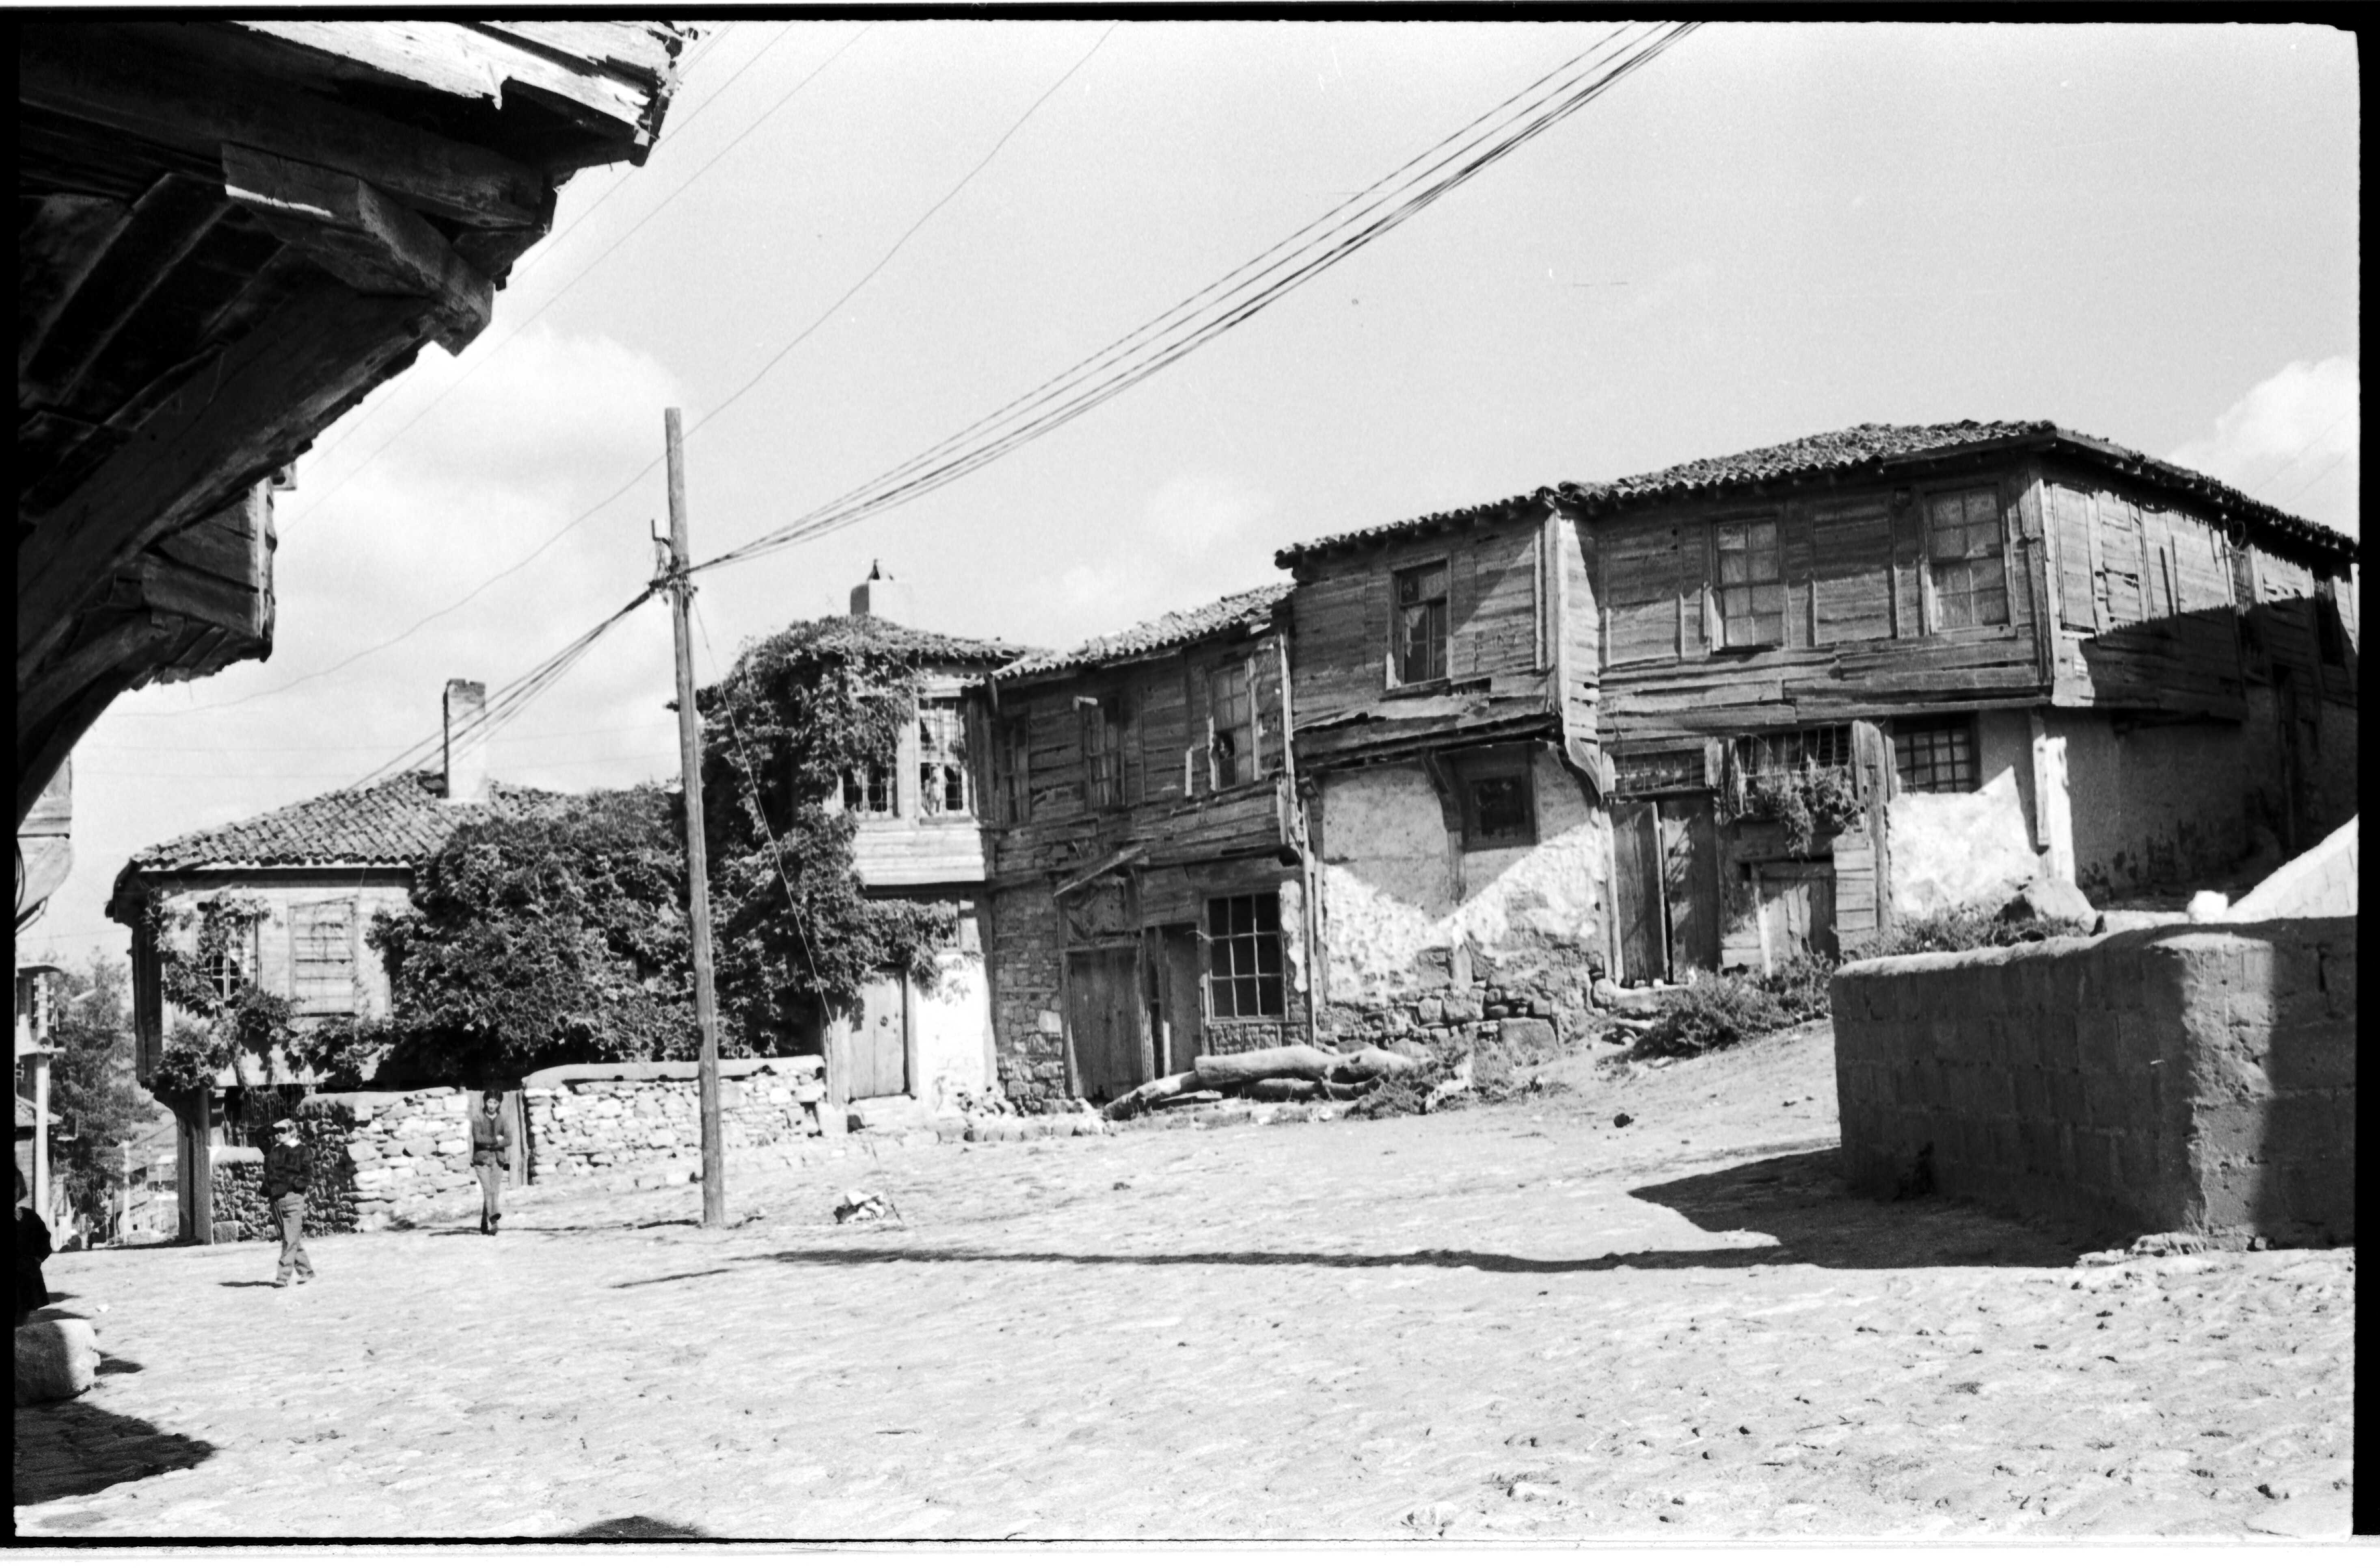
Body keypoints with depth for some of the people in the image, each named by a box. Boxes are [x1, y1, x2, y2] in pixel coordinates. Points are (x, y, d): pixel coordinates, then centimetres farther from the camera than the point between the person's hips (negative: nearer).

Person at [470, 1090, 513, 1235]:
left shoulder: (502, 1120, 7)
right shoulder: (478, 1118, 1)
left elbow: (509, 1140, -2)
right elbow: (478, 1138, -12)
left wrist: (490, 1144, -13)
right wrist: (496, 1140, -8)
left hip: (498, 1160, 3)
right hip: (482, 1159, -3)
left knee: (495, 1192, 0)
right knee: (488, 1190, -15)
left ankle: (485, 1225, 8)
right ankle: (493, 1221, -21)